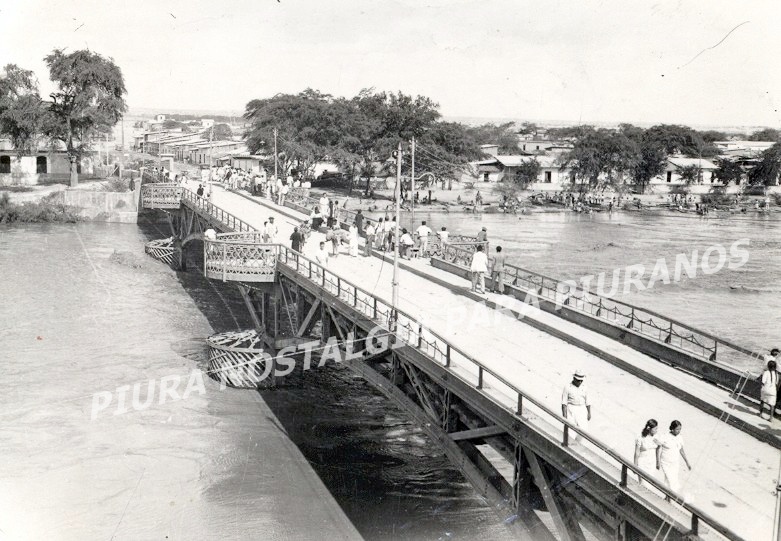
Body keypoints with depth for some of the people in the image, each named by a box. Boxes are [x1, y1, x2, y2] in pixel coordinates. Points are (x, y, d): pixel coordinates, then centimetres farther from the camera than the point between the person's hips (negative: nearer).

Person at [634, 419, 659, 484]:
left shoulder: (655, 436, -8)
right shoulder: (640, 438, -22)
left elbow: (656, 450, 6)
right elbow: (636, 453, -14)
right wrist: (635, 467, -8)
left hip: (652, 462, 5)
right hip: (642, 463, -5)